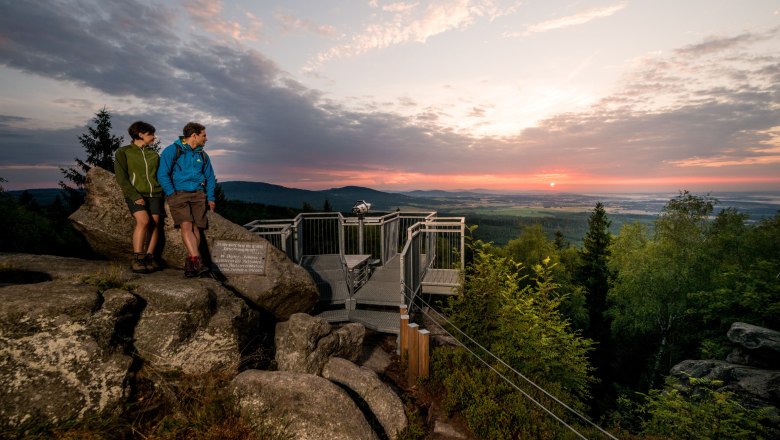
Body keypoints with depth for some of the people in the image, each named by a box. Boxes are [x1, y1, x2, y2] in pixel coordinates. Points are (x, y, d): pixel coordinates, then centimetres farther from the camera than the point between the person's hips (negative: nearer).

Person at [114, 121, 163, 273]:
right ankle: (136, 260, -16)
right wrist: (135, 196, -14)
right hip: (136, 194, -4)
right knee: (144, 221, -23)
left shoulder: (154, 155, 19)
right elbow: (121, 177, -3)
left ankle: (149, 257, -3)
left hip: (154, 194, 4)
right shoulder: (123, 152, 6)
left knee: (155, 223, -9)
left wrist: (162, 192, 2)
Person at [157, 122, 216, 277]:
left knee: (195, 228, -7)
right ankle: (198, 262, -28)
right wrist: (171, 194, -12)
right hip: (178, 194, -4)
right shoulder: (172, 150, 1)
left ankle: (189, 264, -2)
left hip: (198, 195, 4)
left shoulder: (202, 155, 16)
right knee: (186, 226, -19)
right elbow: (162, 174, -5)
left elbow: (210, 177, 22)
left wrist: (210, 198, 13)